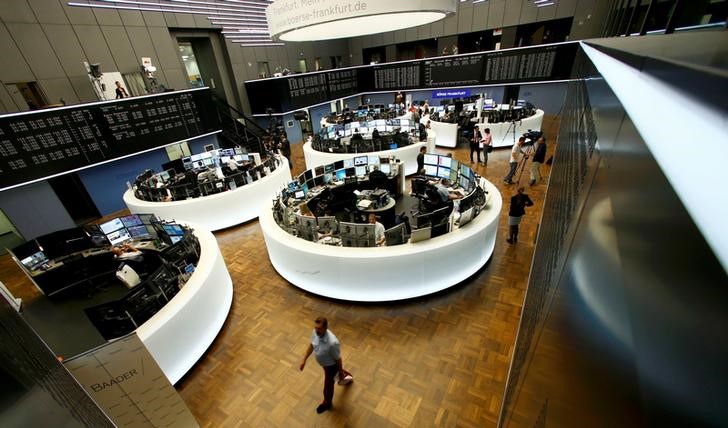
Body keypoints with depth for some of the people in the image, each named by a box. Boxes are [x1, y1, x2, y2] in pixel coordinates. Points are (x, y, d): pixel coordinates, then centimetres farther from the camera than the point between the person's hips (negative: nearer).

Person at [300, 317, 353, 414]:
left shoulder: (332, 342, -45)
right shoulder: (315, 332, -25)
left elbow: (338, 359, -27)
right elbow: (311, 345, -3)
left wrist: (340, 373, -12)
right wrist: (304, 360, 3)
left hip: (331, 365, -7)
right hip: (324, 363, 7)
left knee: (328, 384, 19)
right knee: (330, 376, 36)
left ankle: (327, 402, 51)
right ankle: (346, 376, 67)